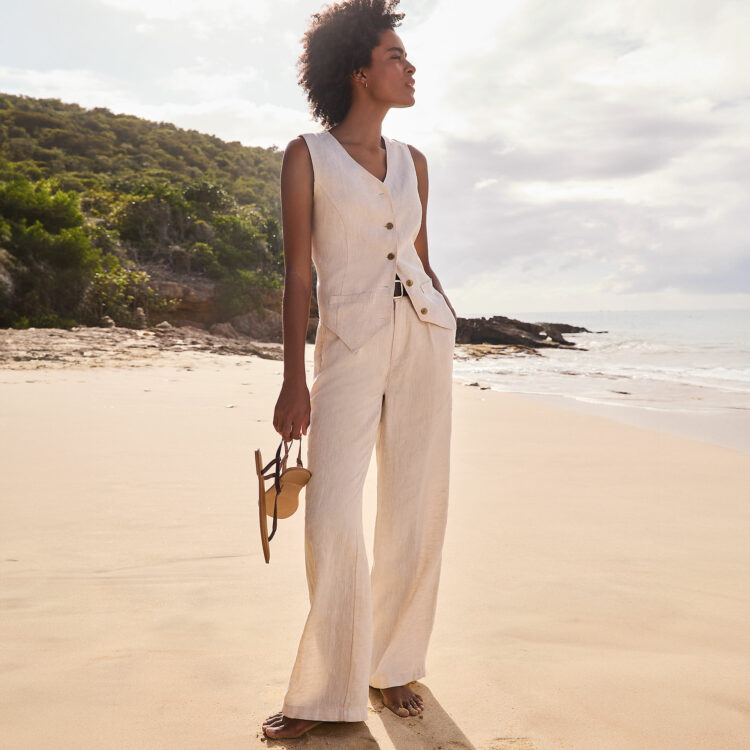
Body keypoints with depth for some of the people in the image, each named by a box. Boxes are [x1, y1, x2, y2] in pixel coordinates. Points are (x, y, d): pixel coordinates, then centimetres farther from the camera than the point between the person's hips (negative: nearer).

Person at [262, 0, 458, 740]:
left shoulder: (412, 162, 14)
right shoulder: (306, 154, 1)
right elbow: (297, 271, -3)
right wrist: (294, 379, -8)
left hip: (424, 333, 5)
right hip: (348, 345, -4)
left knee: (416, 513, 4)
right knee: (333, 521, -10)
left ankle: (393, 666, 21)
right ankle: (325, 692, 7)